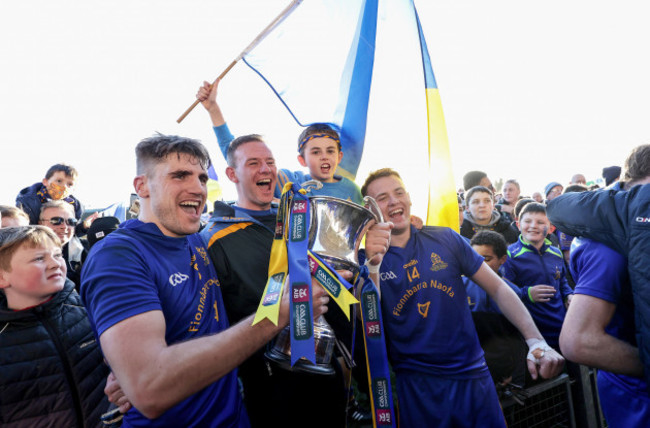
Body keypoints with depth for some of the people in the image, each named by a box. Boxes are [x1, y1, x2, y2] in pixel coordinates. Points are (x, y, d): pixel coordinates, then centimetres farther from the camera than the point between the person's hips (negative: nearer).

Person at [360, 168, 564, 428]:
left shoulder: (445, 239, 0)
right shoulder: (367, 258, -5)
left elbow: (497, 288, 2)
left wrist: (536, 341, -7)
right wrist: (372, 262, -29)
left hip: (473, 375, 2)